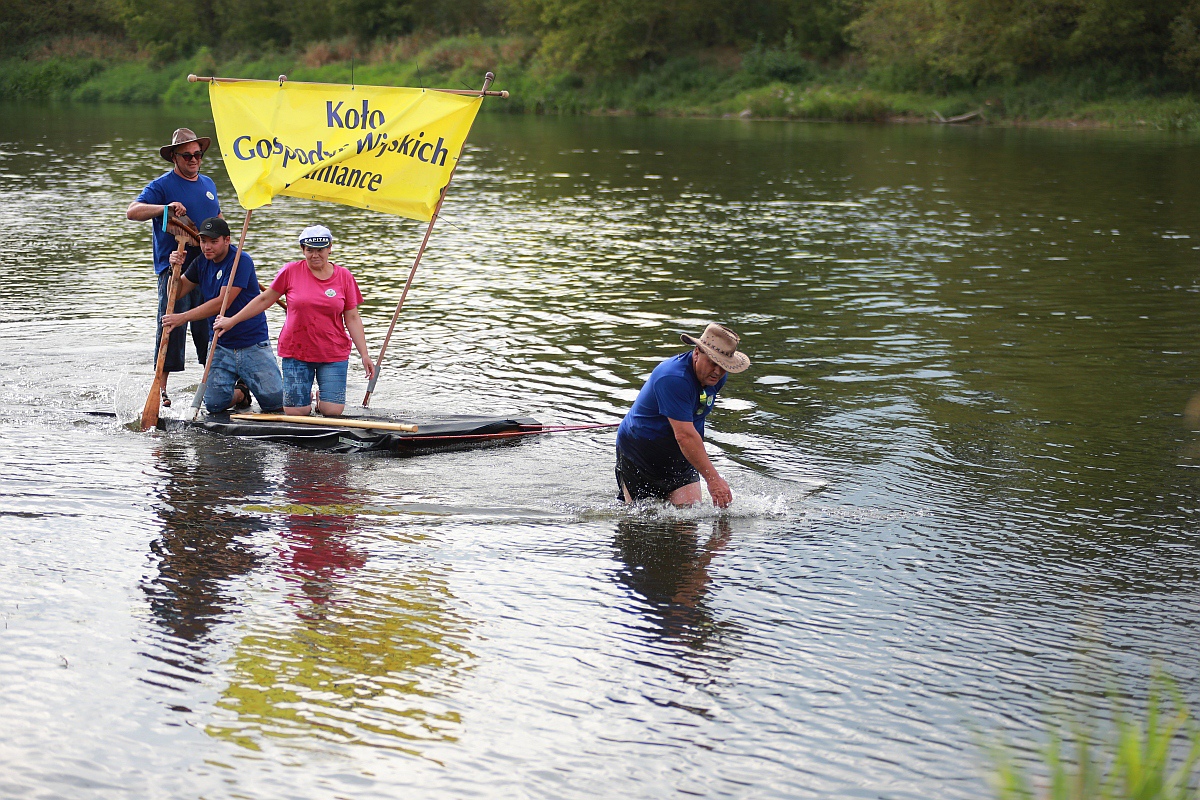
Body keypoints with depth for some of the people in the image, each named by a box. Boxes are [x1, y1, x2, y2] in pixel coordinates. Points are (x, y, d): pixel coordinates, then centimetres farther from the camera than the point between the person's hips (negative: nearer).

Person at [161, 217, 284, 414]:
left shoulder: (241, 261, -16)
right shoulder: (201, 263, 7)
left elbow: (222, 303, -22)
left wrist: (183, 318, -25)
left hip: (253, 345, -5)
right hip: (221, 346, 5)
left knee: (276, 403, -10)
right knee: (214, 405, -9)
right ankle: (240, 392, 24)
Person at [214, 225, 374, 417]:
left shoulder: (344, 277, 2)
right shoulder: (291, 271, -1)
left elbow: (352, 318, 4)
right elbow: (264, 300, 8)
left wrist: (364, 354, -1)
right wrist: (232, 321, 10)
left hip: (334, 353, 0)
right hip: (296, 352, 0)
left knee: (333, 410, -9)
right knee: (295, 411, -4)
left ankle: (320, 397, 27)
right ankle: (307, 397, 32)